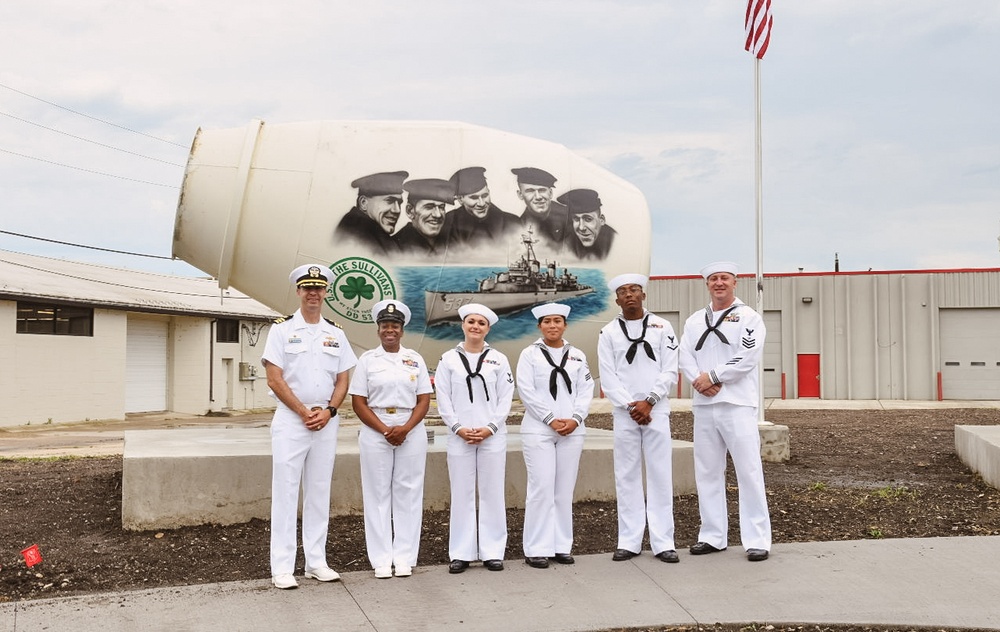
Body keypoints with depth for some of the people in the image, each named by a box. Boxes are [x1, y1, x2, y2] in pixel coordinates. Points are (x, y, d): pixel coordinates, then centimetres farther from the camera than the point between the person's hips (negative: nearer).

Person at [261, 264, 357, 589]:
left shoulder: (335, 333, 11)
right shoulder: (282, 329, 0)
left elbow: (342, 380, 10)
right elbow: (275, 380, -7)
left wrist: (328, 411, -7)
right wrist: (305, 413, -11)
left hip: (326, 422, 4)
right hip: (290, 420, -4)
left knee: (319, 492, 9)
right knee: (286, 492, -3)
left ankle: (316, 562, 17)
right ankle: (282, 568, 3)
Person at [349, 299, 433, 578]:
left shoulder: (415, 359, 7)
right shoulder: (367, 360, 4)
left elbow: (424, 400, 3)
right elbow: (358, 402, -1)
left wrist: (405, 428, -13)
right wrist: (385, 430, -12)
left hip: (411, 433, 1)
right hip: (375, 432, -1)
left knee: (408, 493, 3)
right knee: (378, 494, 3)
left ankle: (404, 557, 12)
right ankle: (381, 559, 11)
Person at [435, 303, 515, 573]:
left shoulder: (498, 359, 4)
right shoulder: (449, 359, 4)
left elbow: (505, 399, 1)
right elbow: (443, 399, 2)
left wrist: (490, 428, -10)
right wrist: (459, 428, -8)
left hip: (492, 436, 0)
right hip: (460, 437, 0)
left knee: (492, 493, 4)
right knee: (461, 494, 5)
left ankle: (492, 551, 13)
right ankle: (461, 553, 12)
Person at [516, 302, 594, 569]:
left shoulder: (577, 355, 12)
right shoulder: (530, 354, 2)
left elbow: (586, 390, 7)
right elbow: (526, 391, -6)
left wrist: (575, 419, -8)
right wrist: (551, 419, -12)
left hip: (572, 431, 3)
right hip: (538, 431, -3)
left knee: (565, 489, 7)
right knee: (541, 488, -6)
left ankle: (562, 546, 15)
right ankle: (537, 549, 1)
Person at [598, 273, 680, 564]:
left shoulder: (662, 327, 6)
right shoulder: (608, 333, 6)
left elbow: (670, 372, 0)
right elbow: (608, 377, 1)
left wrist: (648, 402, -10)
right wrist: (630, 406, -10)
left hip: (656, 411, 0)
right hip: (624, 414, 1)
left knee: (660, 475, 0)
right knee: (627, 476, 3)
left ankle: (663, 542, 5)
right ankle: (629, 542, 9)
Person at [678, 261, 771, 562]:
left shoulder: (748, 317, 2)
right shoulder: (695, 320, 16)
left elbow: (747, 357, -10)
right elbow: (685, 357, 7)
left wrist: (712, 376, -11)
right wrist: (700, 382, -11)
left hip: (738, 404, -5)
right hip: (704, 405, 5)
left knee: (749, 471, -6)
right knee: (707, 472, 8)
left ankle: (757, 539, 0)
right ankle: (712, 536, 18)